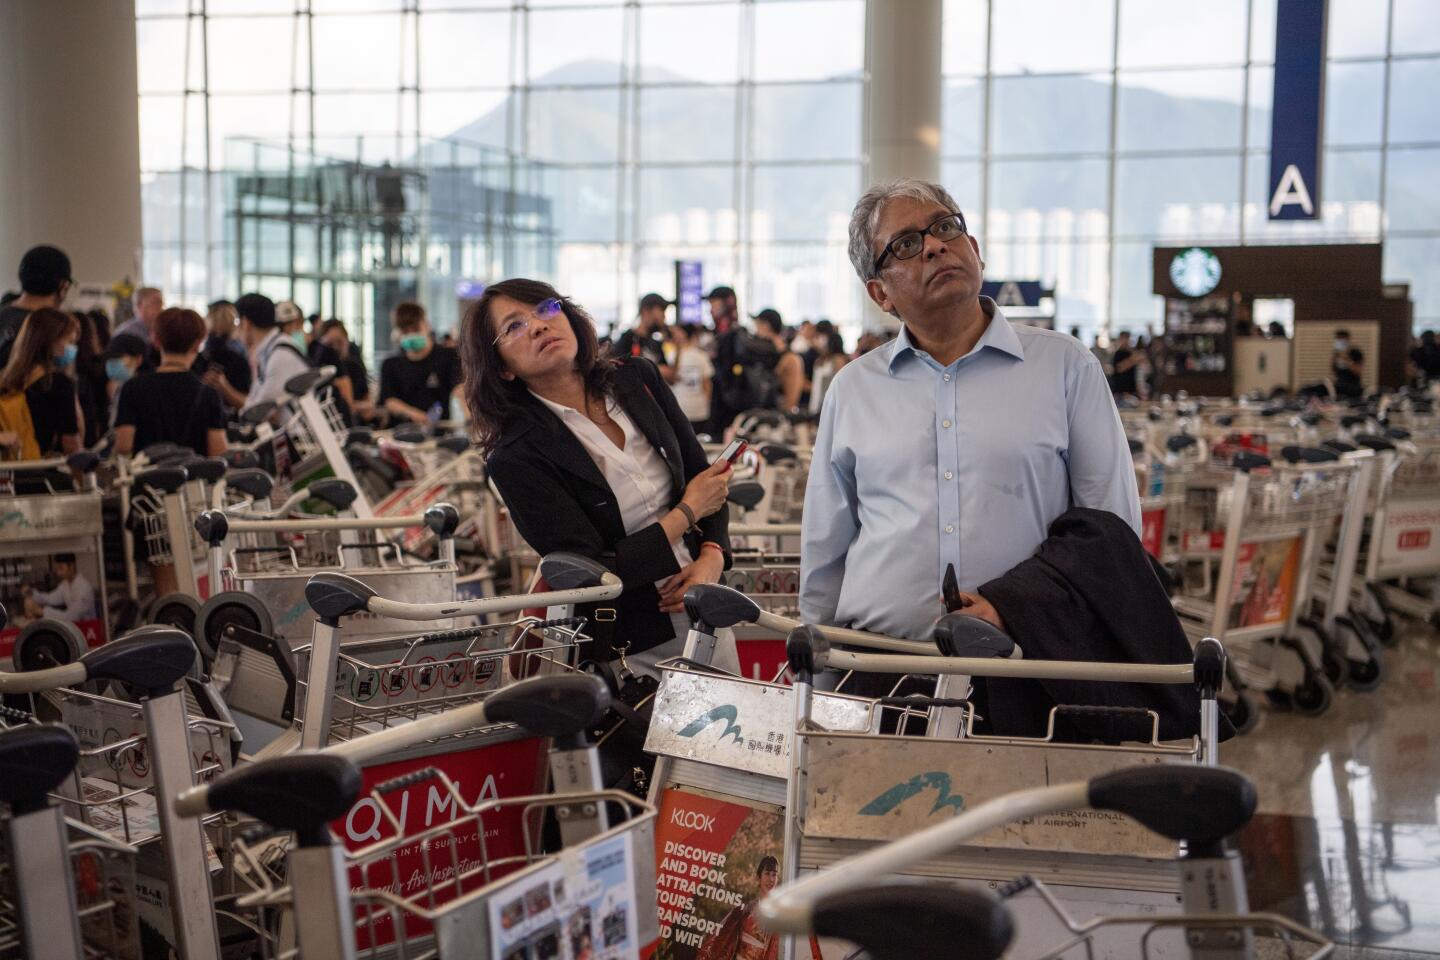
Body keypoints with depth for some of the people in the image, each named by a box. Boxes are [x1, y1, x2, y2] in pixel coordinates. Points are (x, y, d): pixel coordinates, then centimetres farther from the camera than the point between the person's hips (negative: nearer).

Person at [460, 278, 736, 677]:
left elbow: (702, 475, 7)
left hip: (704, 617, 5)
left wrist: (712, 560, -11)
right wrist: (689, 511, -13)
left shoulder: (637, 379, -1)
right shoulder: (515, 459, -19)